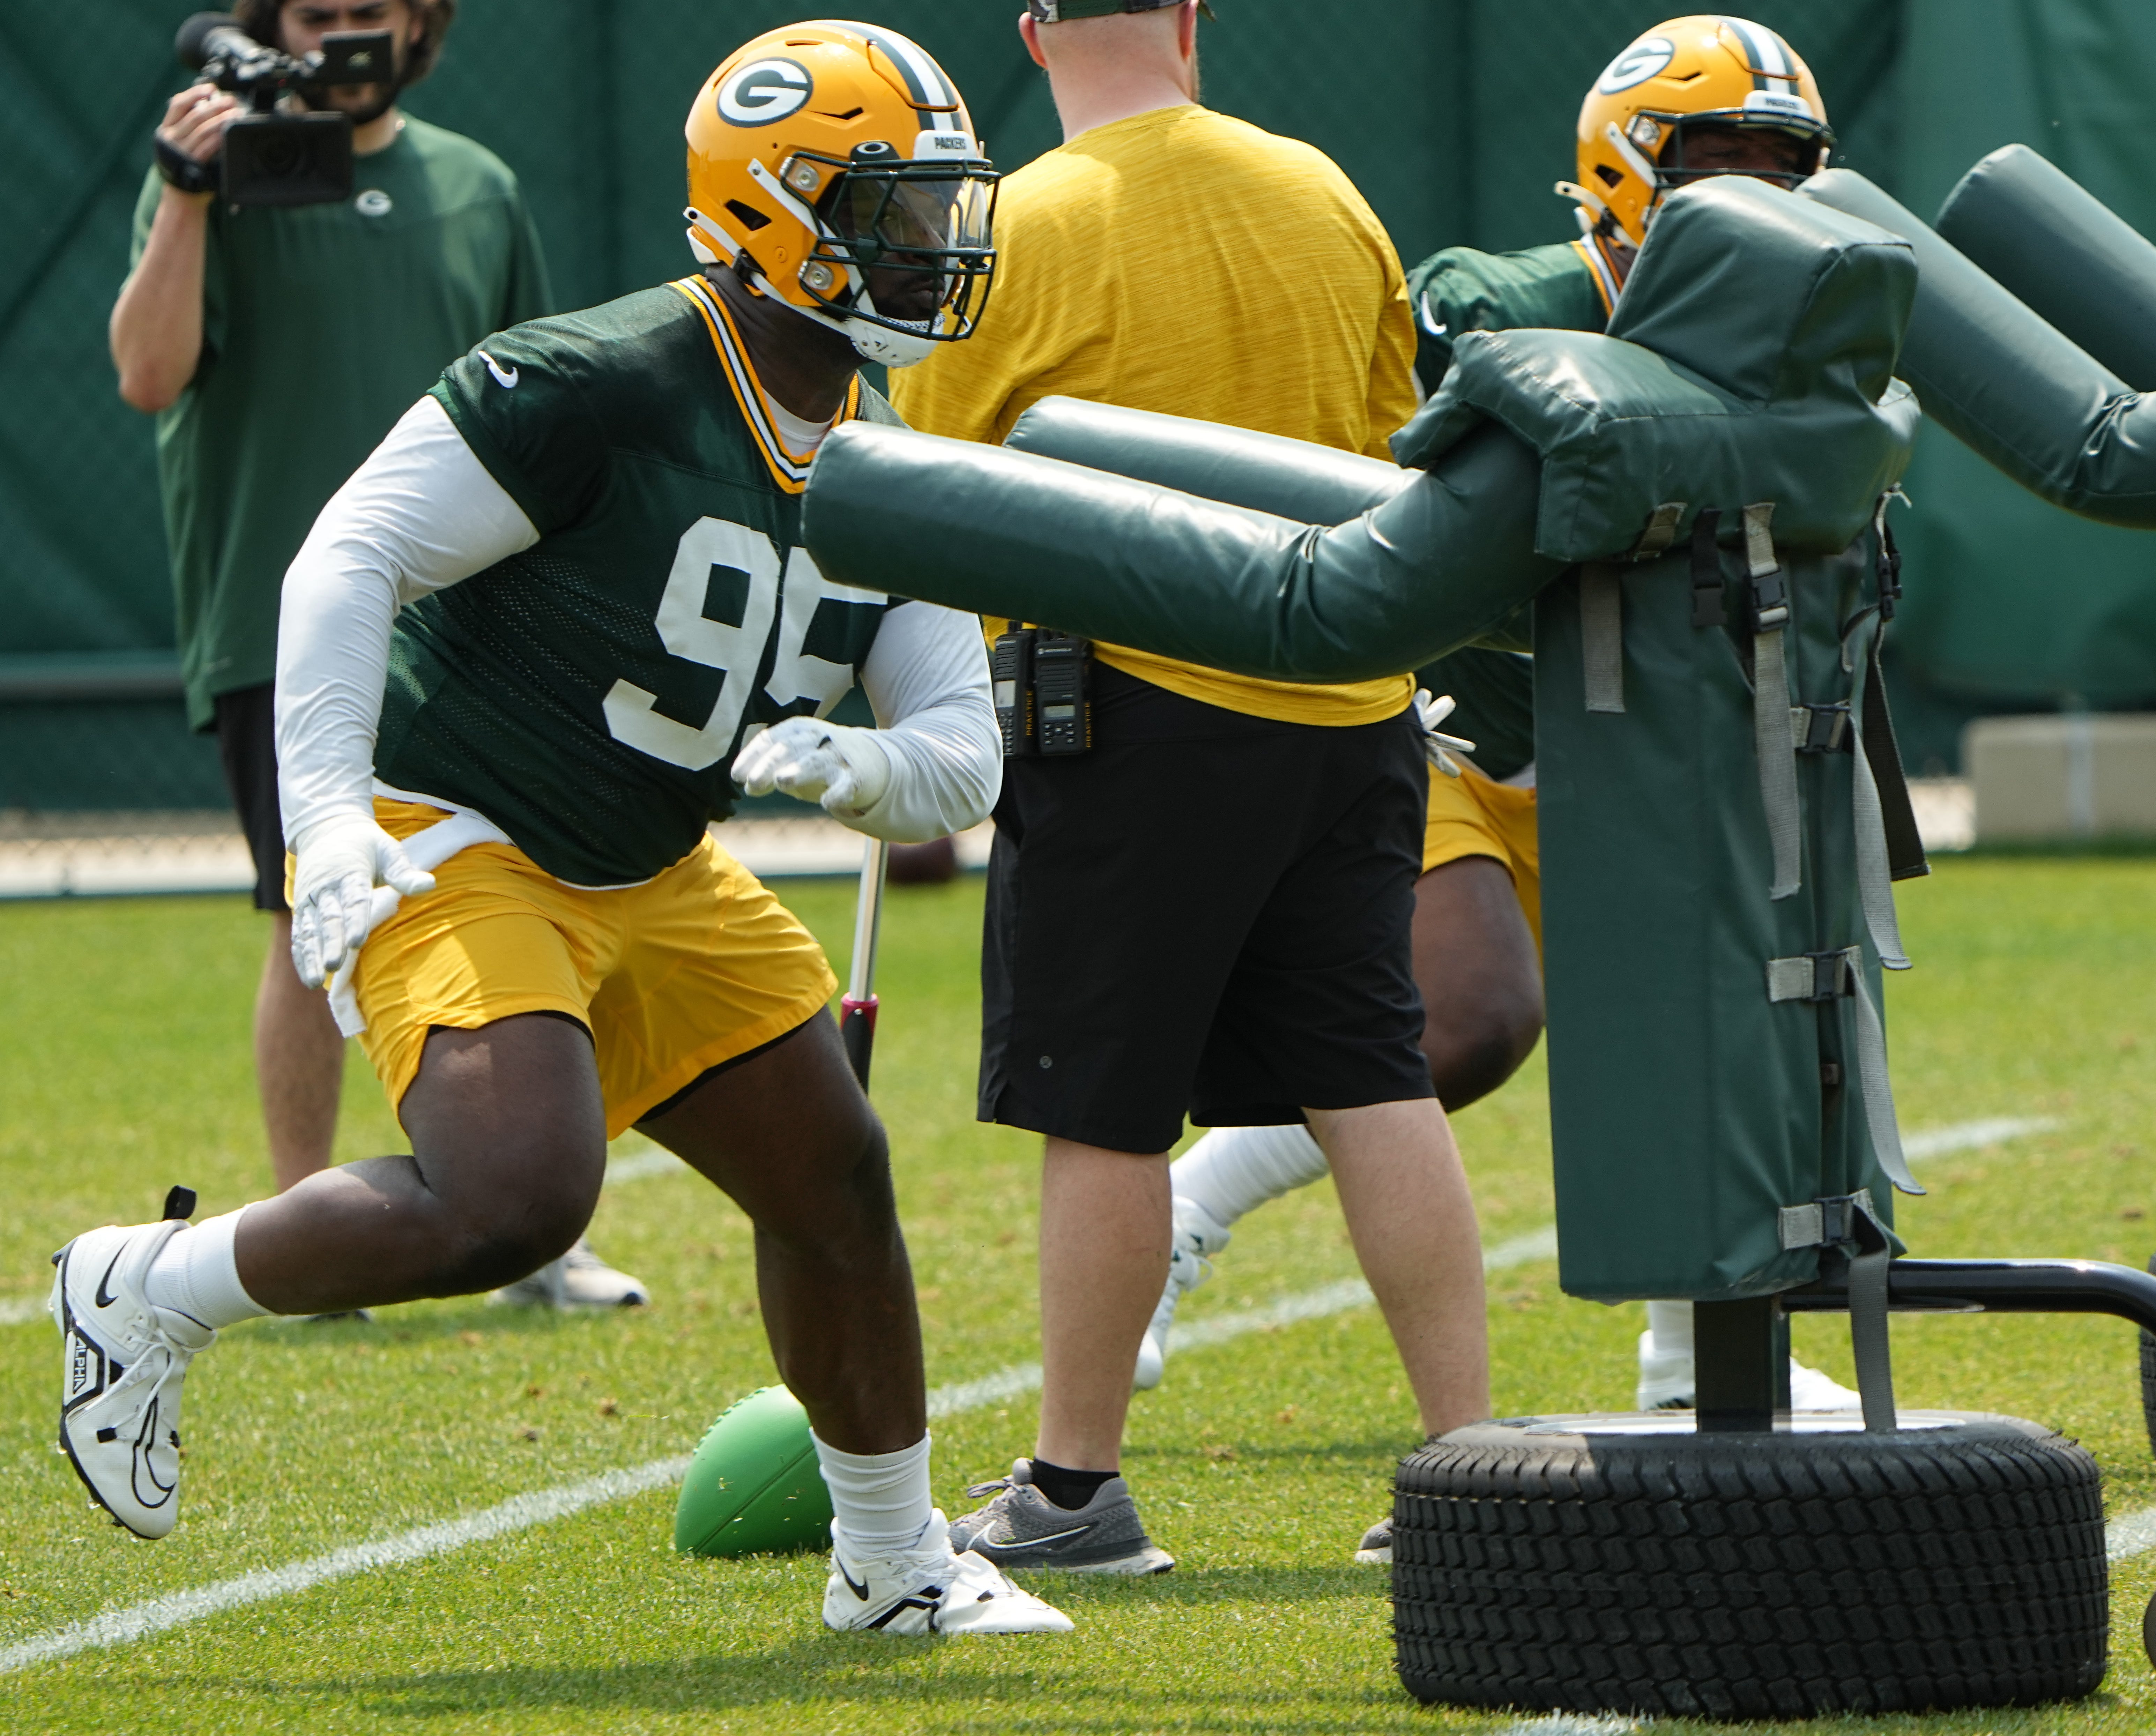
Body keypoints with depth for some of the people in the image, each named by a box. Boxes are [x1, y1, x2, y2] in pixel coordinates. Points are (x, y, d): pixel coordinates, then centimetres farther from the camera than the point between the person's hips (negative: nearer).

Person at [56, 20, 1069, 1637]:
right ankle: (152, 1290, -5)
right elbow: (351, 559, -21)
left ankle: (894, 1561, 29)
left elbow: (964, 760, 2)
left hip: (650, 881, 9)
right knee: (515, 1200, -27)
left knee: (833, 1179, 10)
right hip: (453, 854, -9)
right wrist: (330, 815, -31)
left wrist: (855, 767, -22)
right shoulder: (600, 387, -21)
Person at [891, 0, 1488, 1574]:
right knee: (1375, 1086, 8)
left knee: (1106, 1114, 2)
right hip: (1350, 714, 5)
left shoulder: (1017, 237, -9)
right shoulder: (1326, 201, 6)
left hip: (1139, 706, -5)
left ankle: (1076, 1486, 9)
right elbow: (1401, 461, 15)